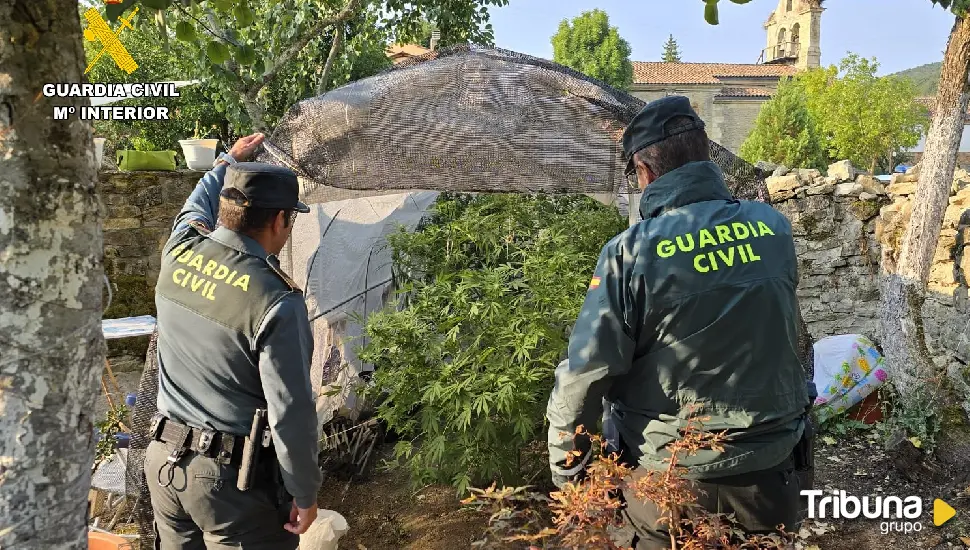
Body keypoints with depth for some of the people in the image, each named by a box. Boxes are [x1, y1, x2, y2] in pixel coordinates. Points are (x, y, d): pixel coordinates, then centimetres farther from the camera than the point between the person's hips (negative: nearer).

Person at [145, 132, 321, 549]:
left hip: (163, 457, 7)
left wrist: (229, 161, 38)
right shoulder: (276, 301, -23)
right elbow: (290, 412, -20)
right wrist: (305, 494, -7)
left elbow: (195, 207, 21)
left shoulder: (179, 250, -5)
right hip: (234, 476, -7)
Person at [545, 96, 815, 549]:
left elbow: (585, 374, -17)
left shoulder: (631, 251, -20)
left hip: (670, 479, -3)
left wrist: (566, 469, -3)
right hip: (770, 466, 4)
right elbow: (787, 338, 8)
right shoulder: (775, 227, -6)